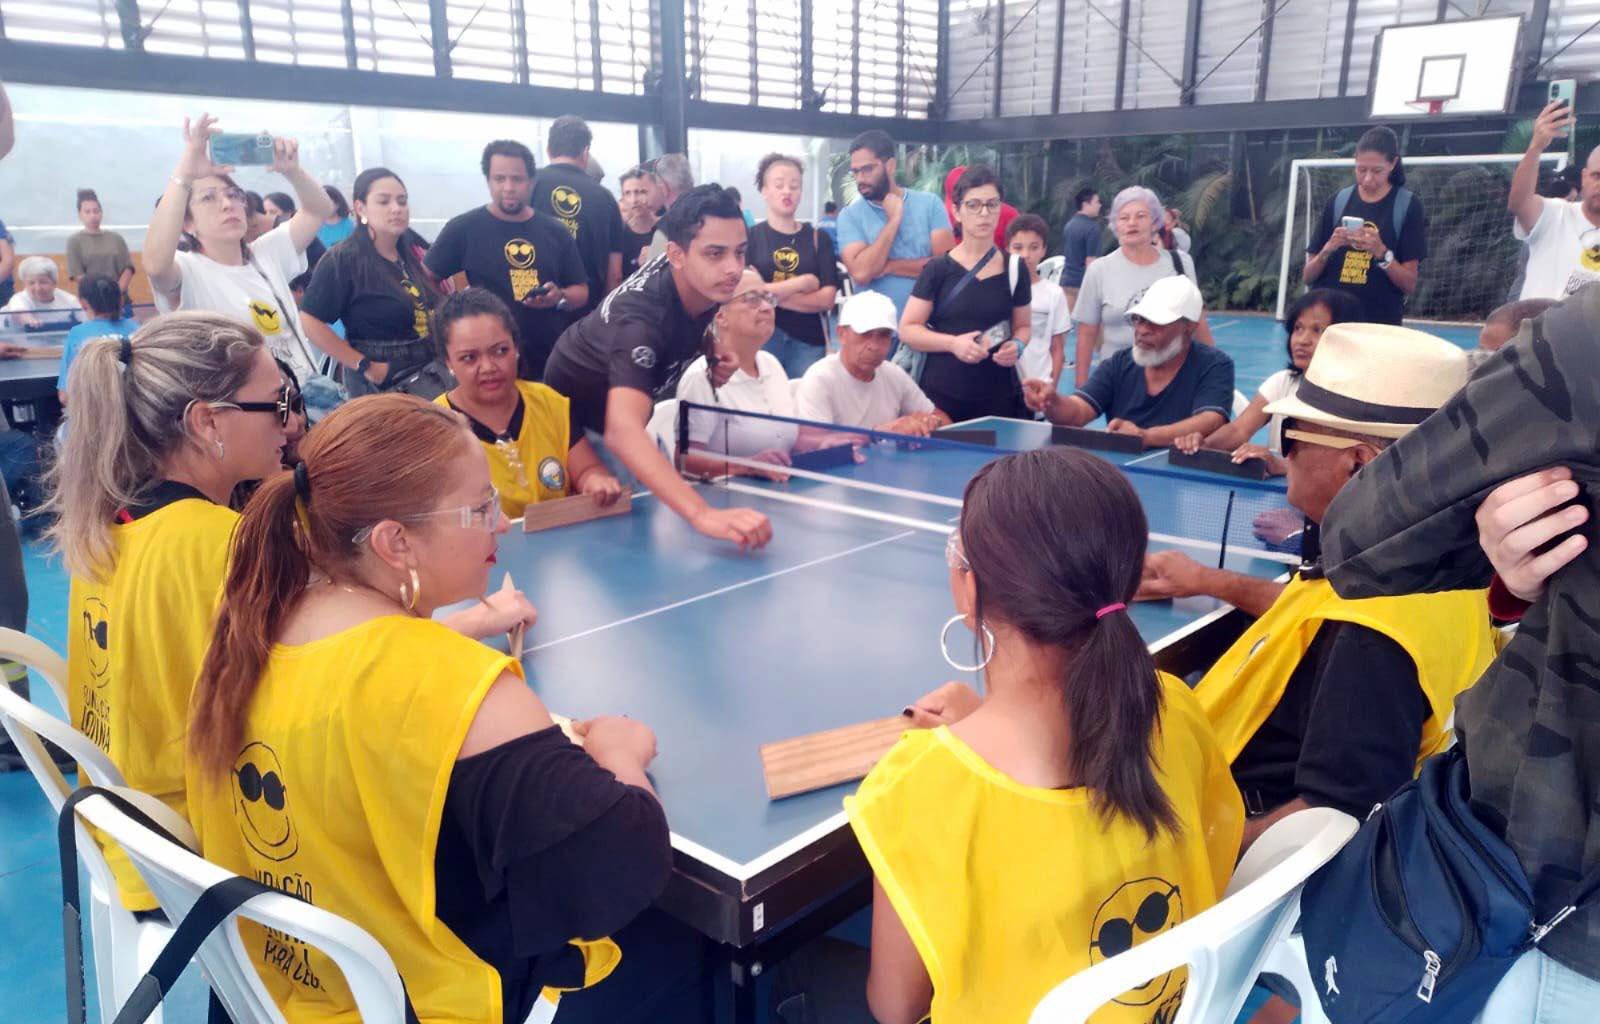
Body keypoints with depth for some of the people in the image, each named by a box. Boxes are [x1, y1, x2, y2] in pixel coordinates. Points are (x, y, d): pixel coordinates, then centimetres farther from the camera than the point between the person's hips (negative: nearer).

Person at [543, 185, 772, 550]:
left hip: (629, 395, 6)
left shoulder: (707, 281, -23)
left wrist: (715, 355, -18)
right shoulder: (640, 317, -45)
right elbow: (622, 431, -61)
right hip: (576, 406, -6)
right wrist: (703, 514, -75)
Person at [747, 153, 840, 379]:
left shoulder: (818, 238, 7)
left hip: (809, 341, 2)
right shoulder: (749, 237, 3)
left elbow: (827, 299, -3)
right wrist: (802, 283, -7)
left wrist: (770, 295, -9)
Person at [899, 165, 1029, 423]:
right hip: (942, 394, -2)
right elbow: (907, 329, -2)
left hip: (999, 395, 2)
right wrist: (953, 343, -17)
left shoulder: (1013, 269, 5)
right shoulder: (938, 268, -2)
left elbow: (1023, 326, 16)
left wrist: (1017, 346, -6)